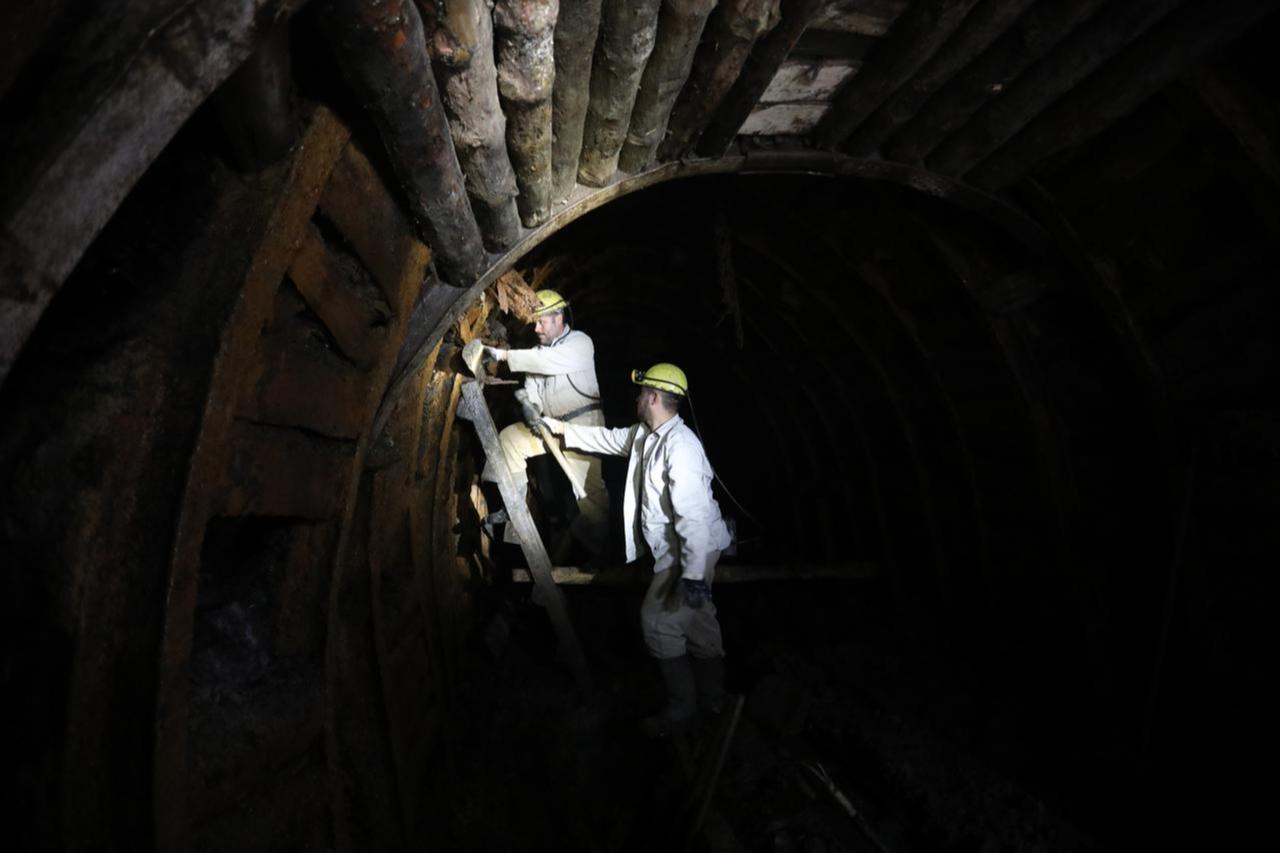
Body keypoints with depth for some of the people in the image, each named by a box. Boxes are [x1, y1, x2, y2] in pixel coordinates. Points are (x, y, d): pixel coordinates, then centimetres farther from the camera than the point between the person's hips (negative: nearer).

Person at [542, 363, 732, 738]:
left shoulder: (679, 445, -27)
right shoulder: (646, 435, 4)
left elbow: (694, 515, -31)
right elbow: (609, 439, 22)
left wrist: (694, 574, -30)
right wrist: (562, 427, 26)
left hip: (690, 552, -10)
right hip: (680, 549, 10)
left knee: (659, 621, -3)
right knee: (698, 619, 18)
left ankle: (681, 710, 12)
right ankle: (711, 697, 34)